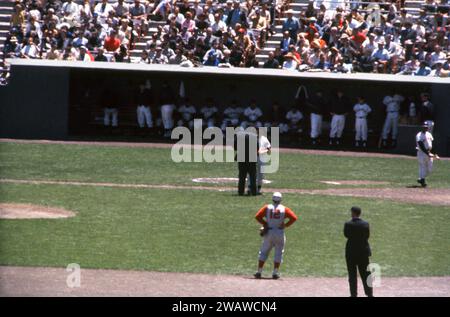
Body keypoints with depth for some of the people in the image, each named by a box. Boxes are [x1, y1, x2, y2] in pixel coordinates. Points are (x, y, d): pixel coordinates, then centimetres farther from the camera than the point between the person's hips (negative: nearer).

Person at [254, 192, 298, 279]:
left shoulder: (267, 207, 2)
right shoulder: (284, 209, 0)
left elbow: (257, 216, -6)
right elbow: (294, 218, -8)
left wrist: (264, 223, 4)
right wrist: (286, 225, 0)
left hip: (268, 232, 1)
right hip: (279, 233, -1)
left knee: (263, 252, 10)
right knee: (278, 253, 9)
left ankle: (259, 272, 5)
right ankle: (275, 273, 4)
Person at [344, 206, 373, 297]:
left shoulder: (348, 224, -13)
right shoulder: (365, 224, -6)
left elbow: (346, 235, -1)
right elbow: (367, 235, 2)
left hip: (351, 252, -2)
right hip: (363, 251, 2)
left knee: (352, 275, 6)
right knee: (365, 274, 9)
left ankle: (353, 294, 6)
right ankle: (369, 294, 8)